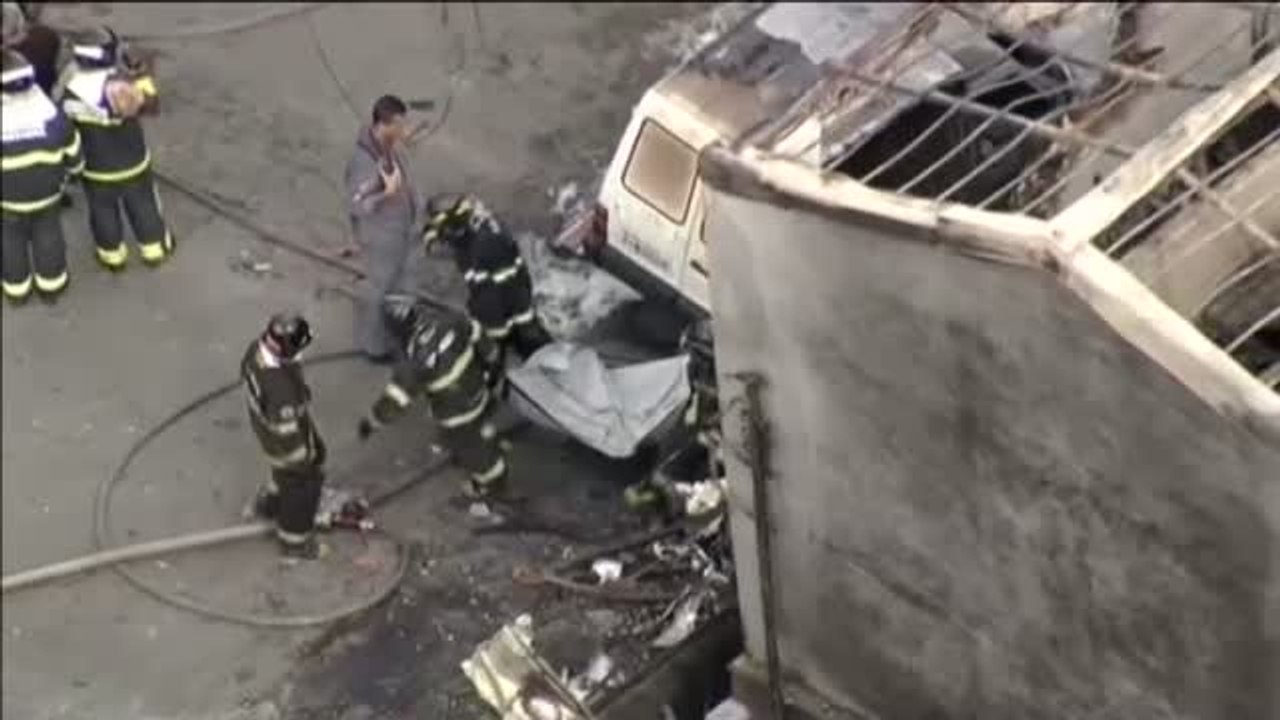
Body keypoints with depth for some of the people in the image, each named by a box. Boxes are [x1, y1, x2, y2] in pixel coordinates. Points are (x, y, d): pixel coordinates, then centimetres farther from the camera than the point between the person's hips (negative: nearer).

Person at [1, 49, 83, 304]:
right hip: (48, 191, 1)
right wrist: (74, 167, 14)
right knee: (48, 236, 24)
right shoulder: (53, 118, -24)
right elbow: (73, 155, -8)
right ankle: (51, 285, 42)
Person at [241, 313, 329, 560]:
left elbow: (247, 373, 2)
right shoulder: (280, 387, -46)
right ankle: (295, 541, 46)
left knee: (316, 456, 33)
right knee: (301, 487, 19)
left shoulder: (258, 348, -22)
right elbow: (286, 432, -32)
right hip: (284, 438, -8)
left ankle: (269, 503, 55)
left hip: (266, 419, 8)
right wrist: (302, 462, -13)